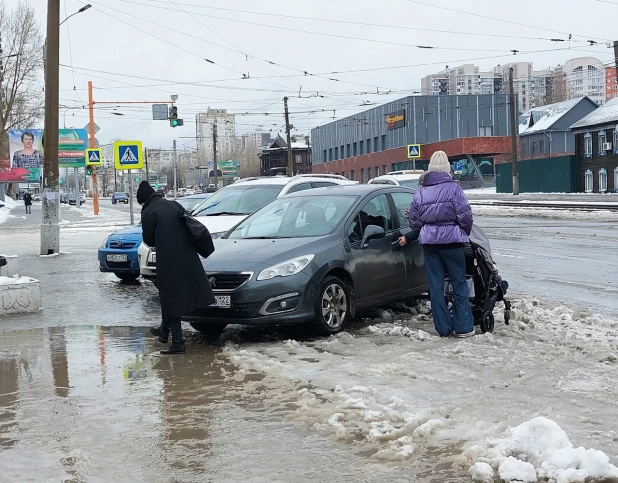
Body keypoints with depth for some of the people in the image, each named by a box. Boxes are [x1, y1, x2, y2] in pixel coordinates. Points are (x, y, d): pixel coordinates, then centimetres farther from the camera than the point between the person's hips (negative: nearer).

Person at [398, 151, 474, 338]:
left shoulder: (420, 192, 5)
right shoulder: (453, 188, -9)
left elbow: (414, 221, 5)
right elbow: (465, 216, -12)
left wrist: (408, 237, 24)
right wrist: (464, 232, 7)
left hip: (429, 243, 4)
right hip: (451, 240, -4)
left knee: (435, 286, 7)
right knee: (459, 283, 4)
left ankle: (444, 328, 9)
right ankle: (464, 327, 3)